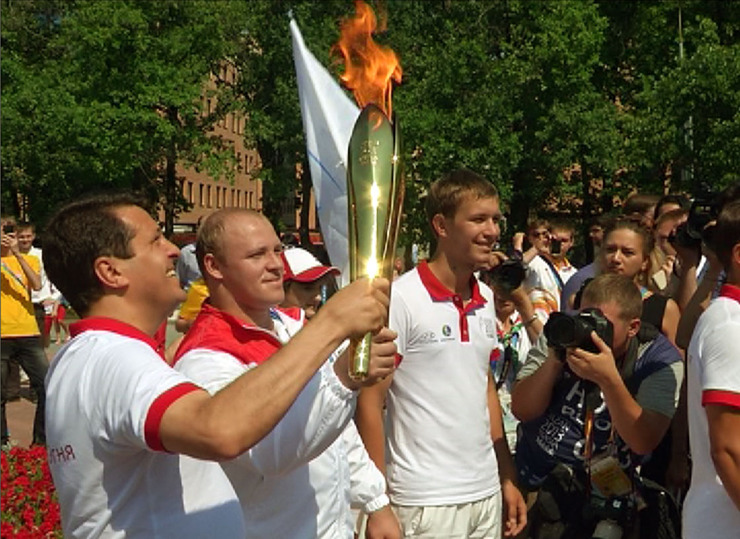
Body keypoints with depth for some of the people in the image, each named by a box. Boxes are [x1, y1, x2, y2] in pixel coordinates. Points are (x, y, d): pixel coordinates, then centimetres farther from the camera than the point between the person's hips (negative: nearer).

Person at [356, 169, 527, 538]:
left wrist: (508, 478, 13)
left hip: (487, 492, 6)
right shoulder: (400, 298, -15)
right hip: (427, 502, -6)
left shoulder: (486, 299, 5)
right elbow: (369, 403, -12)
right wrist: (379, 503, -12)